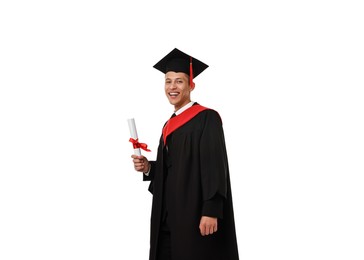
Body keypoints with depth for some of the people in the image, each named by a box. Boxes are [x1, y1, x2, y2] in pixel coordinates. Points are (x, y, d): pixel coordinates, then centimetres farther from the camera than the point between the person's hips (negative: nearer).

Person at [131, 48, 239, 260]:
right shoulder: (169, 125, 16)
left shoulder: (207, 118, -8)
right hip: (169, 217, 7)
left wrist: (210, 212, -22)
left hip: (195, 214, -7)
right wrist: (148, 168, 2)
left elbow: (215, 168, -15)